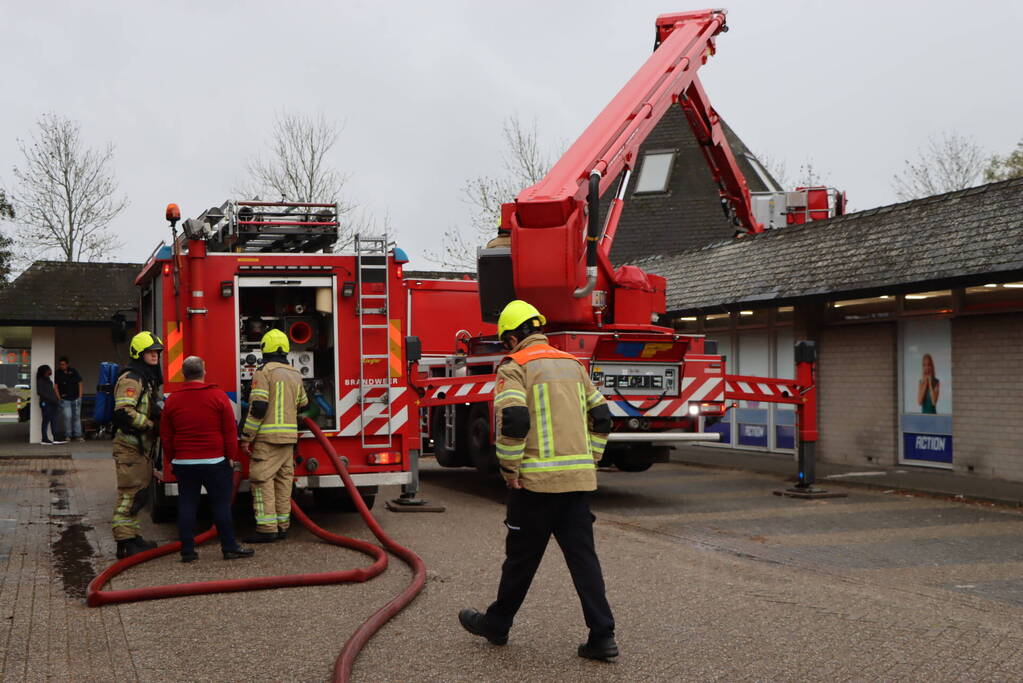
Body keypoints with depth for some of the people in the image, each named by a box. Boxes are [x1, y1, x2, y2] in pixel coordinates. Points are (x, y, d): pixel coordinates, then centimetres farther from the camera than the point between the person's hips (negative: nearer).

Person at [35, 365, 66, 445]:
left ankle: (56, 438, 5)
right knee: (46, 420, -6)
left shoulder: (48, 380, 18)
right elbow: (40, 392, -16)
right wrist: (51, 399, -19)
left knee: (54, 420, 5)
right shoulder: (40, 381, -8)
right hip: (45, 403, -9)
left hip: (52, 403, 9)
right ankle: (44, 439, -1)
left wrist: (56, 399, 15)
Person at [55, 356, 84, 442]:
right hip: (65, 399, -2)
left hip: (75, 398, 2)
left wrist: (80, 396, 3)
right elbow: (55, 386, -1)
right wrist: (59, 398, -6)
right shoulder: (58, 373, -3)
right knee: (67, 417, -10)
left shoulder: (73, 371, 2)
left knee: (77, 416, 5)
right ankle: (68, 435, 0)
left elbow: (80, 383, 9)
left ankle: (78, 435, 9)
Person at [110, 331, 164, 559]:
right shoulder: (131, 379, -13)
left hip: (143, 446, 10)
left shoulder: (150, 379, 19)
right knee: (130, 493, -10)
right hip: (130, 446, -10)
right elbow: (124, 412, -25)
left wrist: (162, 416, 12)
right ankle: (125, 542, -9)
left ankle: (134, 537, 23)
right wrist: (152, 424, -21)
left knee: (139, 494, 15)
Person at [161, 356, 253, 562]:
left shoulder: (172, 400, 4)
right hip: (215, 462, -3)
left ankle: (187, 551, 6)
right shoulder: (218, 396, -5)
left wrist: (171, 460, 20)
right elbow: (230, 431, -4)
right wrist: (231, 456, 6)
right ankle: (229, 547, 5)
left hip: (183, 462, 3)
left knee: (186, 505, 6)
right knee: (221, 504, 3)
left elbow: (166, 436, 10)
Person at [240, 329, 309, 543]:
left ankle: (267, 529, -10)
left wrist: (247, 437, -11)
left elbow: (258, 407, -16)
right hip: (289, 436, 7)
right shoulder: (296, 375, 12)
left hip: (267, 437, -7)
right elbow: (302, 405, 21)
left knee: (262, 480, -5)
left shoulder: (264, 372, -9)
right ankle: (282, 526, 13)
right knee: (284, 480, 11)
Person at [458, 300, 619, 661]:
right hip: (577, 479, 5)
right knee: (583, 556, 5)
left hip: (536, 481, -5)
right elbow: (601, 416, 15)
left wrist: (510, 469, -9)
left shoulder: (515, 367, -5)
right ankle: (602, 635, 1)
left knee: (521, 557, 8)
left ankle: (496, 624, 24)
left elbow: (512, 420, -19)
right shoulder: (573, 364, 15)